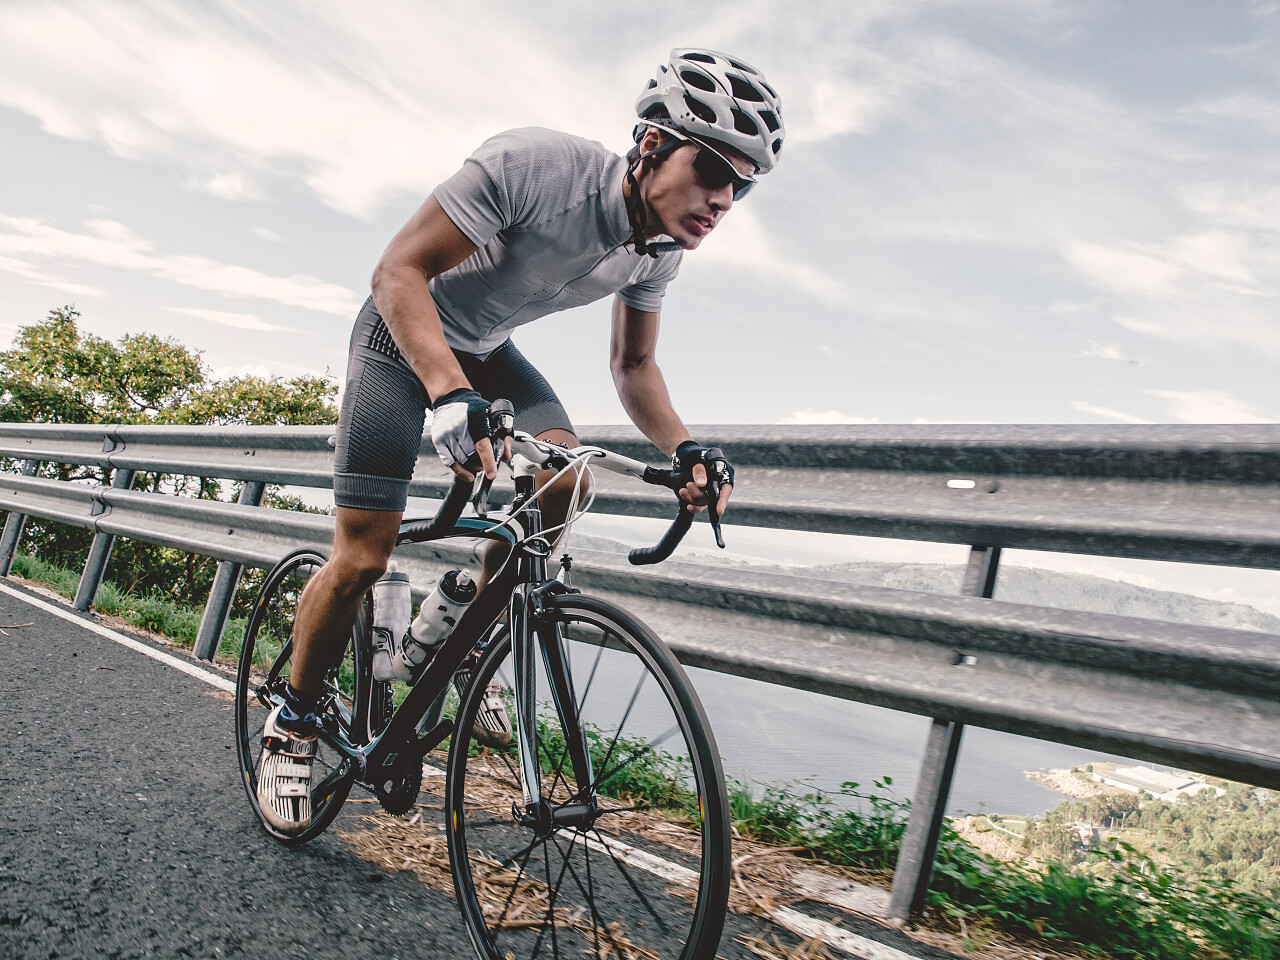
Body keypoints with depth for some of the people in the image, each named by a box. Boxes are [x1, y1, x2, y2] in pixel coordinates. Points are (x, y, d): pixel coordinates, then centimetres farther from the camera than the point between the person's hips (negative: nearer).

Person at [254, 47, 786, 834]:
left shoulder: (662, 247, -13)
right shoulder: (532, 165, -34)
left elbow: (633, 365, -1)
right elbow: (398, 273, -33)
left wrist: (685, 451, -18)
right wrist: (451, 395, -49)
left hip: (487, 349, 6)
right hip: (405, 333, -5)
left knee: (564, 476, -21)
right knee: (363, 558, -9)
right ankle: (293, 723, 15)